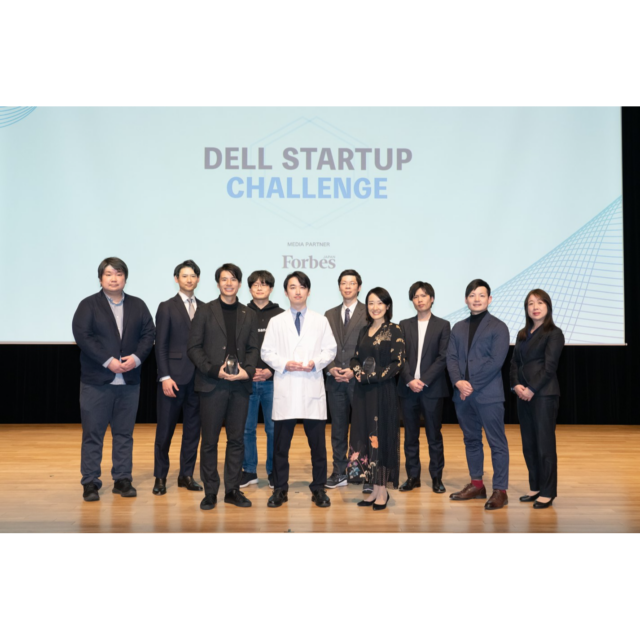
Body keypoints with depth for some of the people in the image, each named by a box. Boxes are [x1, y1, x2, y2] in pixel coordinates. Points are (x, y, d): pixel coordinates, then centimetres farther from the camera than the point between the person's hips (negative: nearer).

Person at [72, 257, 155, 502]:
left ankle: (122, 479, 18)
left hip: (129, 380, 3)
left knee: (124, 433, 9)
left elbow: (149, 333, 5)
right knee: (93, 434, 2)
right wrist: (107, 361, -17)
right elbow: (82, 335, -10)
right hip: (96, 380, -3)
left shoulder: (138, 305, 11)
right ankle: (90, 482, 11)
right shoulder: (88, 305, 1)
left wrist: (136, 358, -13)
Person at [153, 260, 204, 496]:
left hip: (198, 377, 4)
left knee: (193, 428, 8)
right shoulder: (167, 307, 0)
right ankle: (160, 477, 14)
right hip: (173, 376, -4)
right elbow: (160, 345, -4)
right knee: (165, 429, 2)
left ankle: (186, 474, 19)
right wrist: (164, 377, -12)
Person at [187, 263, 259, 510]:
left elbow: (252, 348, 12)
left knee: (236, 440, 7)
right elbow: (193, 347, -1)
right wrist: (214, 370, -12)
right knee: (210, 441, 2)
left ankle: (233, 490, 17)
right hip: (212, 385, -3)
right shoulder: (205, 311, 4)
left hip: (240, 385, 3)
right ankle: (210, 492, 12)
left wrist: (247, 370, -6)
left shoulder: (248, 315, 14)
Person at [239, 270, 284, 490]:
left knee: (274, 428, 3)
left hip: (272, 380, -1)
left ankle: (273, 471, 16)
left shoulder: (280, 315, 4)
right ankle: (249, 471, 18)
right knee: (247, 428, 6)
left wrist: (271, 371, -9)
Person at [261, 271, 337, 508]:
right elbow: (267, 352, 5)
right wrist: (284, 364, -11)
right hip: (285, 389, 0)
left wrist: (316, 362, -11)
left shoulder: (321, 321, 9)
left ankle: (318, 489, 15)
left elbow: (330, 349, 7)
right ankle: (280, 489, 14)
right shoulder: (276, 321, 9)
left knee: (317, 442, 4)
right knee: (281, 442, 4)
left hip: (312, 388, 0)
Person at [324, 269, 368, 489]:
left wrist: (355, 370, -12)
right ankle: (339, 473, 14)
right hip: (335, 379, 4)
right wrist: (331, 368, -5)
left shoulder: (368, 313, 1)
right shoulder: (329, 315, 14)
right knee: (338, 428, 7)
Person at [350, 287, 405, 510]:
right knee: (365, 438, 6)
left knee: (381, 437, 0)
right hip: (363, 392, 6)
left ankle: (382, 490, 9)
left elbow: (397, 363, -12)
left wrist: (372, 376, -16)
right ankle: (374, 489, 15)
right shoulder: (364, 331, 13)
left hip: (383, 392, -6)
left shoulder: (394, 331, -6)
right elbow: (356, 358, 14)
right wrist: (358, 372, -7)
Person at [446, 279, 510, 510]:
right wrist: (458, 382, -11)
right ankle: (476, 485, 23)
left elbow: (496, 361, -11)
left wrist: (472, 385, -14)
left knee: (497, 442, -3)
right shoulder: (458, 328, 15)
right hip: (462, 394, 6)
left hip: (488, 394, -6)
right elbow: (451, 358, 7)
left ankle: (500, 490, 2)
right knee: (471, 440, 13)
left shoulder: (498, 327, -1)